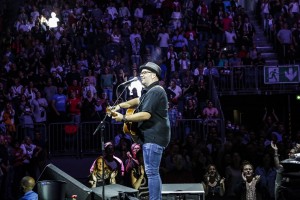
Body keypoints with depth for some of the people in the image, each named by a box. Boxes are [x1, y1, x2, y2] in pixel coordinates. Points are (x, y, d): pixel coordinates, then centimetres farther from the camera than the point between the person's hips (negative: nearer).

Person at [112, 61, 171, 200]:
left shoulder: (155, 91, -15)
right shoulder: (150, 91, 20)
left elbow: (146, 115, -23)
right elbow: (139, 101, 36)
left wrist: (123, 118, -18)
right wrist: (121, 105, 19)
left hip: (154, 137, -11)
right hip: (151, 136, 11)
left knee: (151, 172, -13)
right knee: (152, 172, 14)